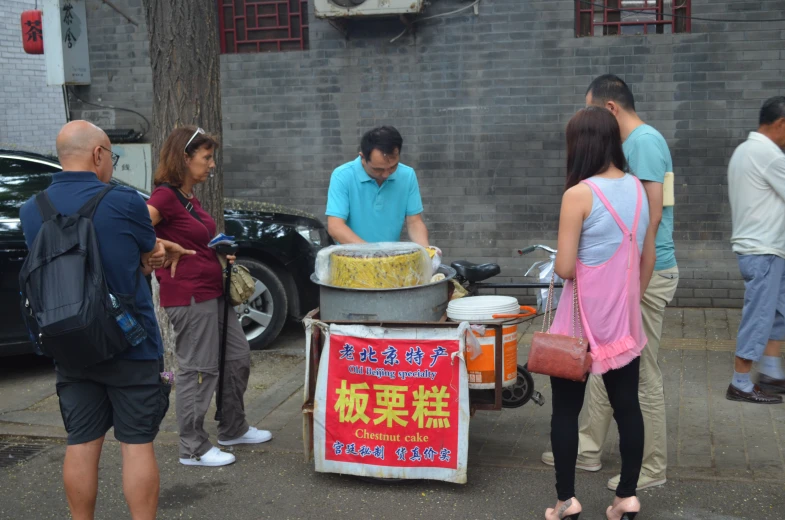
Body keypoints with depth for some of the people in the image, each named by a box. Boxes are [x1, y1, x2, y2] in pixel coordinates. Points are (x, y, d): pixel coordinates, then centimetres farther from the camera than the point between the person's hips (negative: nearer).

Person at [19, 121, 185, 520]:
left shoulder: (31, 210, 0)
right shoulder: (123, 202, -15)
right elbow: (150, 256, 2)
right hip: (130, 346, -4)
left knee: (81, 443, 12)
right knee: (137, 443, 4)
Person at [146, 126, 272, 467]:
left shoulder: (189, 198, 13)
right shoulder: (165, 196, -16)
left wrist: (220, 254, 10)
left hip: (212, 292, 10)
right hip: (188, 297, -10)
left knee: (238, 357, 18)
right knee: (198, 371, -1)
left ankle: (233, 429, 33)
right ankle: (193, 449, 13)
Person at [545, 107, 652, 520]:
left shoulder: (579, 194, -17)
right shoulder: (637, 188, 3)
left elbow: (565, 268, -18)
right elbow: (648, 257, 10)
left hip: (584, 320, -6)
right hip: (625, 320, 6)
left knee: (566, 410, 7)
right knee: (627, 407, 13)